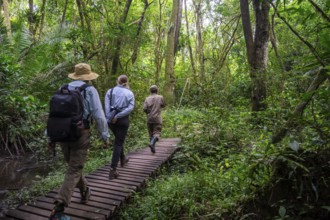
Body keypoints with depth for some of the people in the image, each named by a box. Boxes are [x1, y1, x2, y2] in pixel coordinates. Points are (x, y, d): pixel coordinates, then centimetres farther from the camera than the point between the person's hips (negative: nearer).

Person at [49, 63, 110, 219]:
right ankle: (59, 206, -8)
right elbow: (99, 115, -10)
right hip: (80, 133, -5)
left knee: (74, 165, 23)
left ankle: (85, 191, 39)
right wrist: (105, 136, -2)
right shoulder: (90, 90, -6)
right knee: (74, 170, 0)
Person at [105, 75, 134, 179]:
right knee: (118, 143, 1)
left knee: (118, 140, 25)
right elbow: (130, 108, -11)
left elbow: (106, 106, -8)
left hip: (111, 120, 3)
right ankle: (112, 169, -7)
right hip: (123, 120, -3)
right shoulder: (130, 93, 2)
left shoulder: (110, 91, 4)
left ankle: (123, 159, 44)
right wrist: (118, 116, -14)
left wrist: (109, 118, -13)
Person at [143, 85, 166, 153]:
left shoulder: (147, 98, 2)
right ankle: (152, 143, -28)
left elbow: (144, 109, -6)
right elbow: (163, 105, 12)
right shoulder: (160, 97, -2)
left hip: (149, 119, 3)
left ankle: (153, 148, 17)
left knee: (151, 134, 13)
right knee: (157, 133, -4)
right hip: (157, 119, -3)